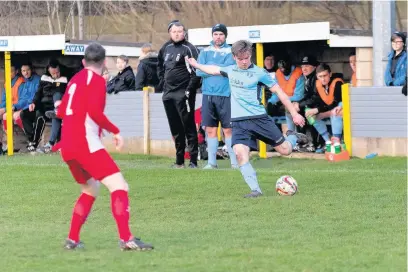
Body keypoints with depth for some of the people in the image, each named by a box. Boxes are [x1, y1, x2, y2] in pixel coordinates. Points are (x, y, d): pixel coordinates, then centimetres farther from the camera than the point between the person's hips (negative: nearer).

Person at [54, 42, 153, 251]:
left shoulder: (75, 80, 19)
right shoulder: (97, 80, -4)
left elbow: (61, 112, 27)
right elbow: (95, 112, -18)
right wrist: (115, 131, -9)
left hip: (67, 147, 9)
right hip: (86, 142, -9)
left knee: (90, 190, 25)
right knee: (119, 186, -13)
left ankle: (72, 240, 21)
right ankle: (126, 239, -27)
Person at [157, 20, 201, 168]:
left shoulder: (189, 49, -8)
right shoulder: (166, 48, 13)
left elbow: (197, 71, -13)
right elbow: (160, 66, 29)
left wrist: (190, 89, -16)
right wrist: (163, 82, 17)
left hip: (183, 94, -7)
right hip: (168, 93, 7)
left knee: (189, 127, -7)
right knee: (175, 129, 10)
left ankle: (193, 161, -6)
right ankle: (179, 161, 16)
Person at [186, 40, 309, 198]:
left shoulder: (259, 72, -5)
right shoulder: (231, 70, 10)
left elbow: (279, 91, -2)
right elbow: (214, 70, 32)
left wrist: (294, 114, -2)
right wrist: (196, 65, 42)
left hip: (259, 118, -3)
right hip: (239, 122, 3)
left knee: (285, 150, 2)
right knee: (240, 153, -20)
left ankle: (293, 137, 38)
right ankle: (255, 190, -17)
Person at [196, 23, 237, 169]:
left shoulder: (231, 51, 4)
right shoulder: (205, 52, 13)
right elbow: (199, 71, 1)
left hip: (225, 95, -3)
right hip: (208, 94, 3)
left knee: (228, 129, -4)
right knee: (210, 130, 4)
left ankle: (235, 161, 1)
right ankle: (212, 162, 9)